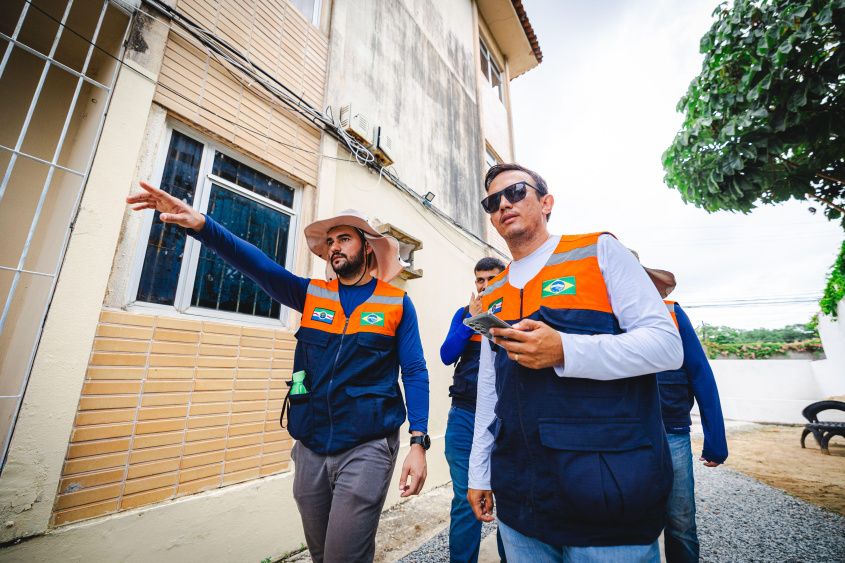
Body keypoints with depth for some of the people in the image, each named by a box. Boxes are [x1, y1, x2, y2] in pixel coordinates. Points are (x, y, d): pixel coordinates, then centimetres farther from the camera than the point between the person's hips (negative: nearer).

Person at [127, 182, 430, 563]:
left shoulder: (397, 304, -3)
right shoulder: (311, 295, 4)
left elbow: (415, 373, -5)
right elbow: (257, 264, -8)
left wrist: (418, 442, -11)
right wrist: (202, 226, -23)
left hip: (367, 447, -3)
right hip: (310, 447, 4)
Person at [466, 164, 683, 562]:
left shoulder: (598, 251, -3)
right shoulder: (492, 295, 10)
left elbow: (667, 344, -10)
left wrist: (564, 351, -24)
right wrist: (479, 472, 14)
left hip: (605, 490, -4)